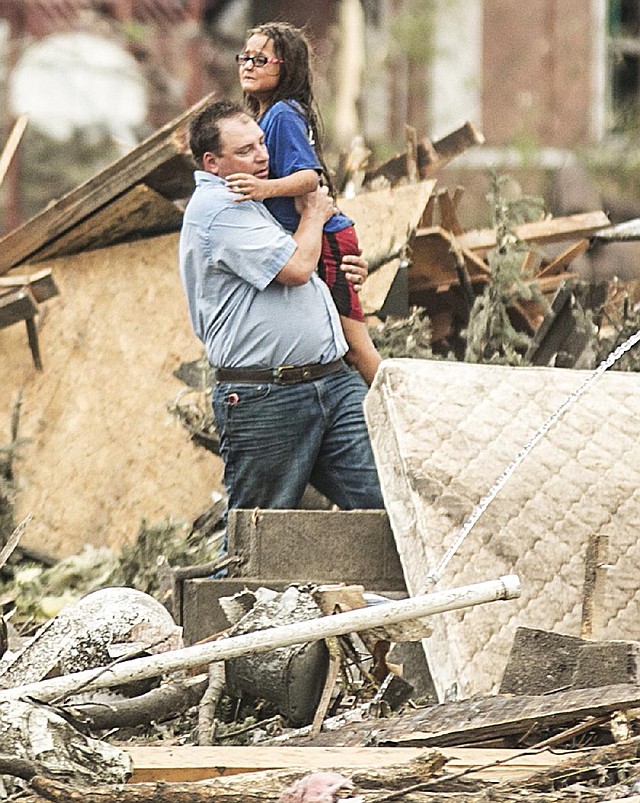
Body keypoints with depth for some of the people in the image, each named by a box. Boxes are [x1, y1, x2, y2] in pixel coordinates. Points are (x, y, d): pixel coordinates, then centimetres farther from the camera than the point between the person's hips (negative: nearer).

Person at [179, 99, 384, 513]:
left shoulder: (249, 206, 23)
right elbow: (295, 267, -17)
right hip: (263, 399, -9)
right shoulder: (215, 208, -10)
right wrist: (314, 215, 3)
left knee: (387, 499, -5)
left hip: (335, 381, 9)